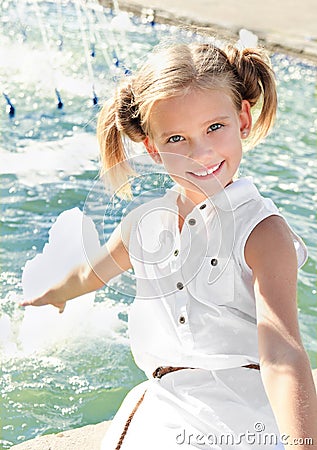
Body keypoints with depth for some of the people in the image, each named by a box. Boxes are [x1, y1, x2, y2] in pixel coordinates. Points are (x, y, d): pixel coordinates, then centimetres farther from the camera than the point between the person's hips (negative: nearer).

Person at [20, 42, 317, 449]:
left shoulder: (261, 232, -11)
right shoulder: (143, 226, 6)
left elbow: (282, 358, -25)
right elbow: (92, 273, 30)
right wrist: (52, 296, 50)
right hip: (156, 415, 5)